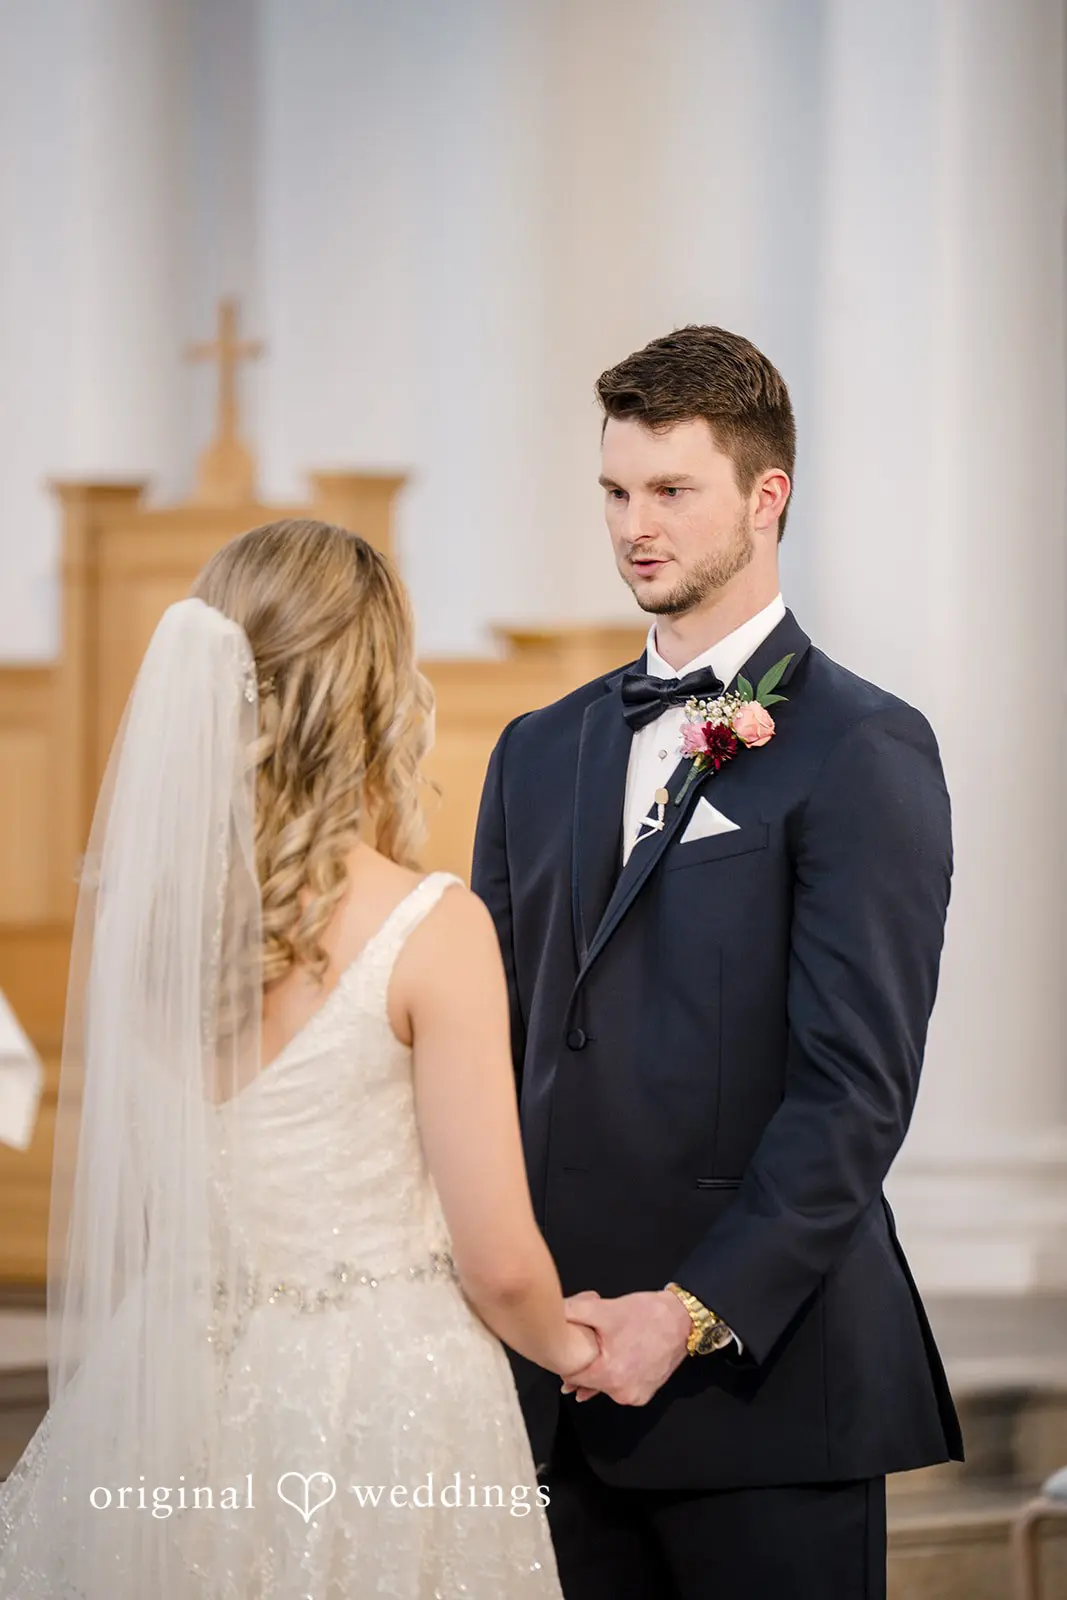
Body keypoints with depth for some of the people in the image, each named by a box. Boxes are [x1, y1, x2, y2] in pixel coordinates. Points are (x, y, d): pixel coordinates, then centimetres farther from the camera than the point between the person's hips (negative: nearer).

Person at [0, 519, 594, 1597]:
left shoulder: (128, 908, -3)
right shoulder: (431, 929, -15)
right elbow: (498, 1262, -12)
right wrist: (570, 1348, 9)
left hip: (166, 1404, 4)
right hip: (385, 1411, -4)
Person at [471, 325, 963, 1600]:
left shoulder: (863, 754, -5)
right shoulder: (541, 753, 16)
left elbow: (858, 1087, -12)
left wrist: (696, 1313, -17)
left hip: (764, 1372, -5)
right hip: (558, 1374, 5)